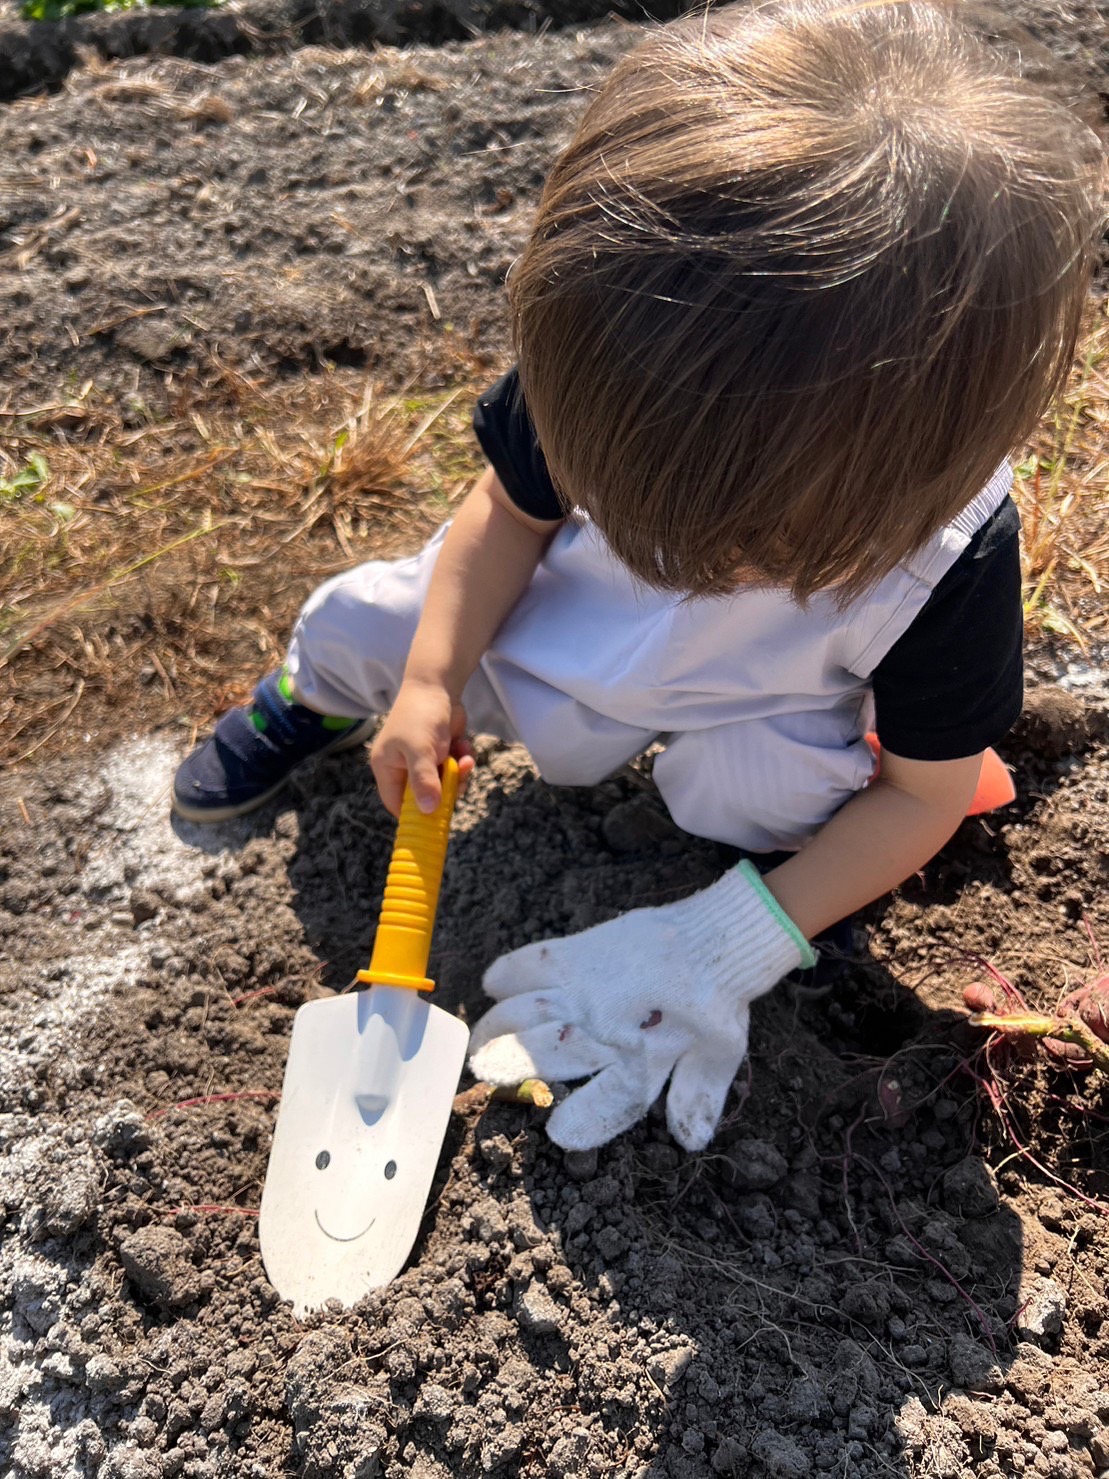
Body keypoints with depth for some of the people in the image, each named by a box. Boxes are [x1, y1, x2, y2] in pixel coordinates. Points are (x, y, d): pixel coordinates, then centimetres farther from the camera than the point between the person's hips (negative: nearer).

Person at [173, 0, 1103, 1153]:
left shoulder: (955, 560, -33)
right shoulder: (591, 369, -31)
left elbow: (924, 796, -21)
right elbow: (513, 509, -12)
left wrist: (741, 947, -27)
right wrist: (430, 681, -21)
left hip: (736, 711, -2)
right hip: (547, 626, 3)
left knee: (769, 789, -33)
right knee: (353, 619, -4)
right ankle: (315, 696, 34)